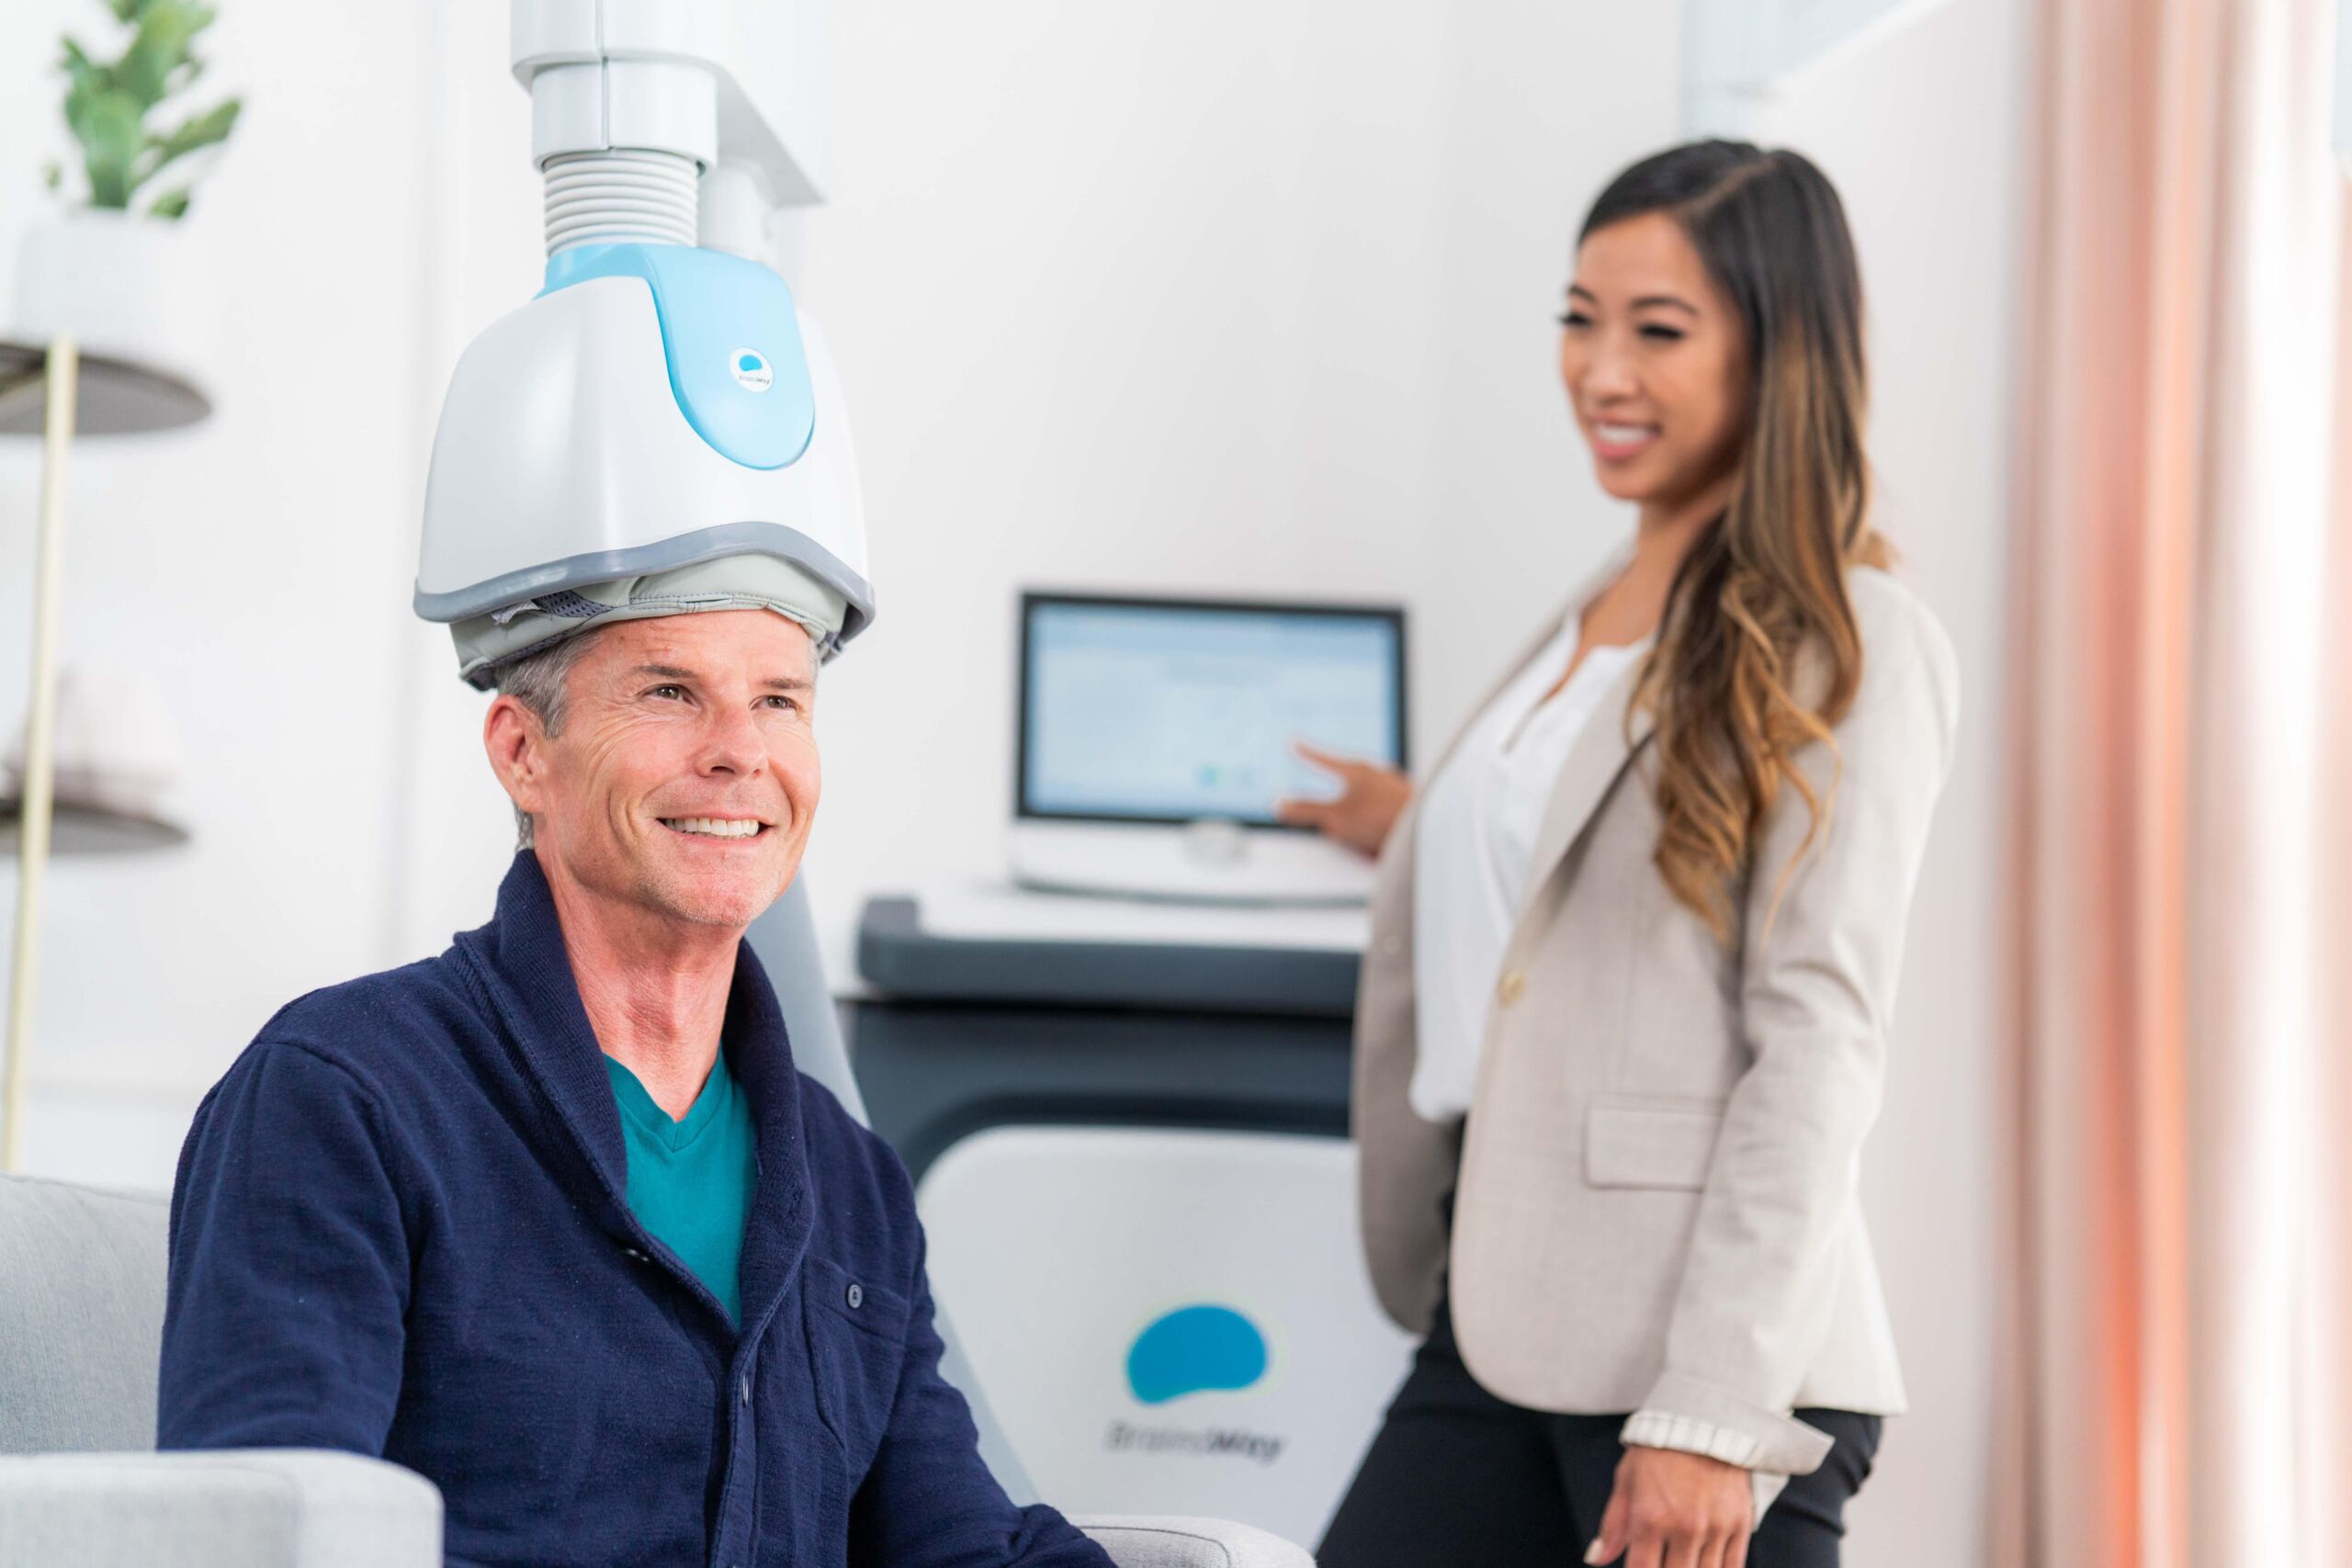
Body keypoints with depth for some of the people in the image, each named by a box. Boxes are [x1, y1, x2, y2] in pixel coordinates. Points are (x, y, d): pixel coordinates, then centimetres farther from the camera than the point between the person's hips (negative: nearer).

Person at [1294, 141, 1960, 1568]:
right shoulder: (1603, 609, 16)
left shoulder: (1845, 645, -6)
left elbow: (1819, 1037, -13)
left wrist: (1714, 1413, -18)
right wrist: (1431, 831, 46)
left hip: (1712, 1354, -7)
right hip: (1500, 1330, 7)